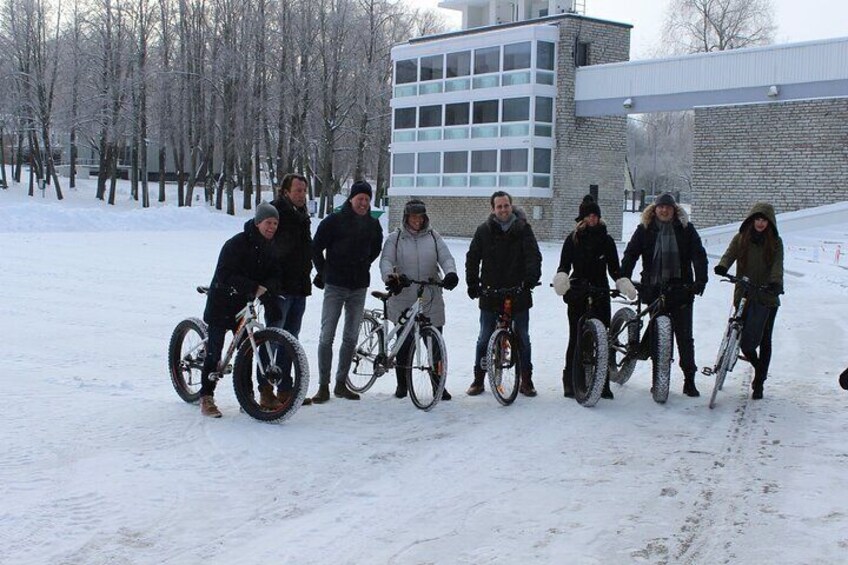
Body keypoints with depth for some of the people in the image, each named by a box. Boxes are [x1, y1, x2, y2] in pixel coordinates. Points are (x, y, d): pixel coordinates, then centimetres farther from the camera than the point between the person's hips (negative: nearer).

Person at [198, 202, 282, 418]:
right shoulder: (236, 244, -18)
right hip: (221, 304, -6)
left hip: (244, 305, 6)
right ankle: (206, 398, 7)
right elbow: (225, 276, -26)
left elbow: (275, 276, -2)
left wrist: (266, 288, -26)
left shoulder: (268, 249, 4)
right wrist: (254, 288, -33)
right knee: (214, 352, -3)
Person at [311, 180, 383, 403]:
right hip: (335, 286, -4)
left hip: (359, 287, 4)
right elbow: (316, 248, 1)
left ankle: (341, 384, 19)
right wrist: (324, 272, 3)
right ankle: (323, 386, 1)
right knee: (327, 337, -5)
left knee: (351, 337, 8)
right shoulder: (334, 221, -6)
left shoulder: (373, 225, 7)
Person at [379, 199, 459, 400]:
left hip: (431, 301, 2)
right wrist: (390, 277, -26)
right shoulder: (395, 238, 5)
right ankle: (402, 384, 19)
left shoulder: (433, 237, 11)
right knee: (404, 344, 2)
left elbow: (446, 258, 3)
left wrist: (451, 273, -19)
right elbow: (386, 261, -5)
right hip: (404, 300, -1)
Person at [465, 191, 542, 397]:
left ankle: (526, 380, 18)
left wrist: (532, 277, -23)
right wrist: (472, 283, -3)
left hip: (518, 294, 0)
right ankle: (478, 379, 18)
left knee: (523, 339, 8)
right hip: (490, 294, 0)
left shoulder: (523, 229, 0)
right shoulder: (484, 231, 2)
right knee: (485, 339, 7)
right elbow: (472, 258, 6)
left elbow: (534, 255, -7)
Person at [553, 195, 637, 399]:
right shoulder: (573, 239, 6)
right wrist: (561, 278, -19)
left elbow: (614, 267, 9)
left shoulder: (606, 239, 9)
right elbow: (564, 264, 3)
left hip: (600, 292, 1)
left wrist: (623, 282, -10)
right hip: (577, 293, -1)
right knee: (576, 338, -1)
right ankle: (569, 382, 8)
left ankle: (603, 383, 5)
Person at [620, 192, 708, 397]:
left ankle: (689, 380, 6)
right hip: (654, 290, 1)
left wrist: (700, 281, -15)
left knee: (684, 336, 0)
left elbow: (699, 255, -1)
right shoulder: (645, 229, 5)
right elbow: (630, 254, 0)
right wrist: (623, 279, -13)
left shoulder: (686, 229, 4)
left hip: (680, 290, -1)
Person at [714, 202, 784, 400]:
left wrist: (776, 283, -29)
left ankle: (759, 382, 15)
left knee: (764, 341, 3)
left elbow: (777, 265, -9)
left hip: (767, 297, 0)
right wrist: (722, 267, -29)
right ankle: (759, 370, 29)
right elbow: (729, 254, -6)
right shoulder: (740, 239, 7)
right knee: (745, 340, -1)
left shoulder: (775, 242, 4)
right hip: (744, 296, 1)